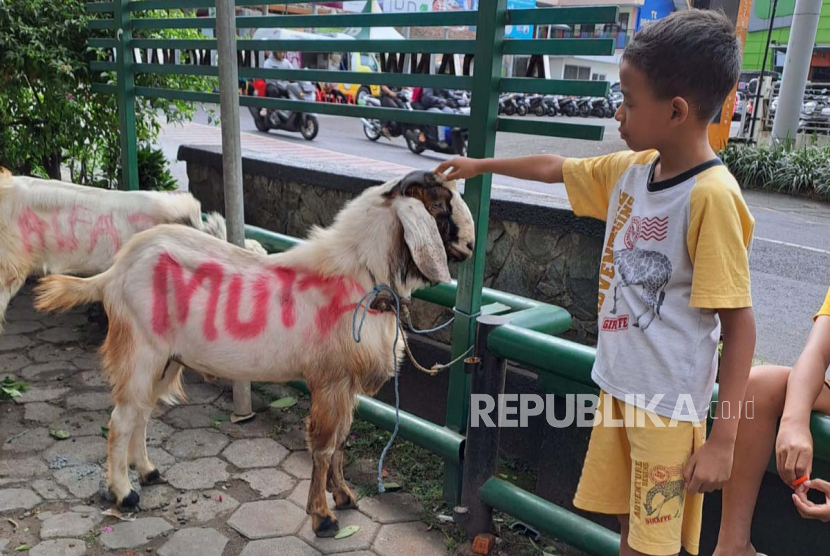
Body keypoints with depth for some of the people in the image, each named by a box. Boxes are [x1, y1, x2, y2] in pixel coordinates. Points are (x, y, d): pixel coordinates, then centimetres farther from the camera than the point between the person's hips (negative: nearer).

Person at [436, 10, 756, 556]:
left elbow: (740, 325, -19)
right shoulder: (630, 170, 0)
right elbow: (555, 167, 18)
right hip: (618, 385, 7)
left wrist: (723, 440, -18)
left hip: (667, 403, -7)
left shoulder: (712, 196, -21)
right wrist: (480, 165, 28)